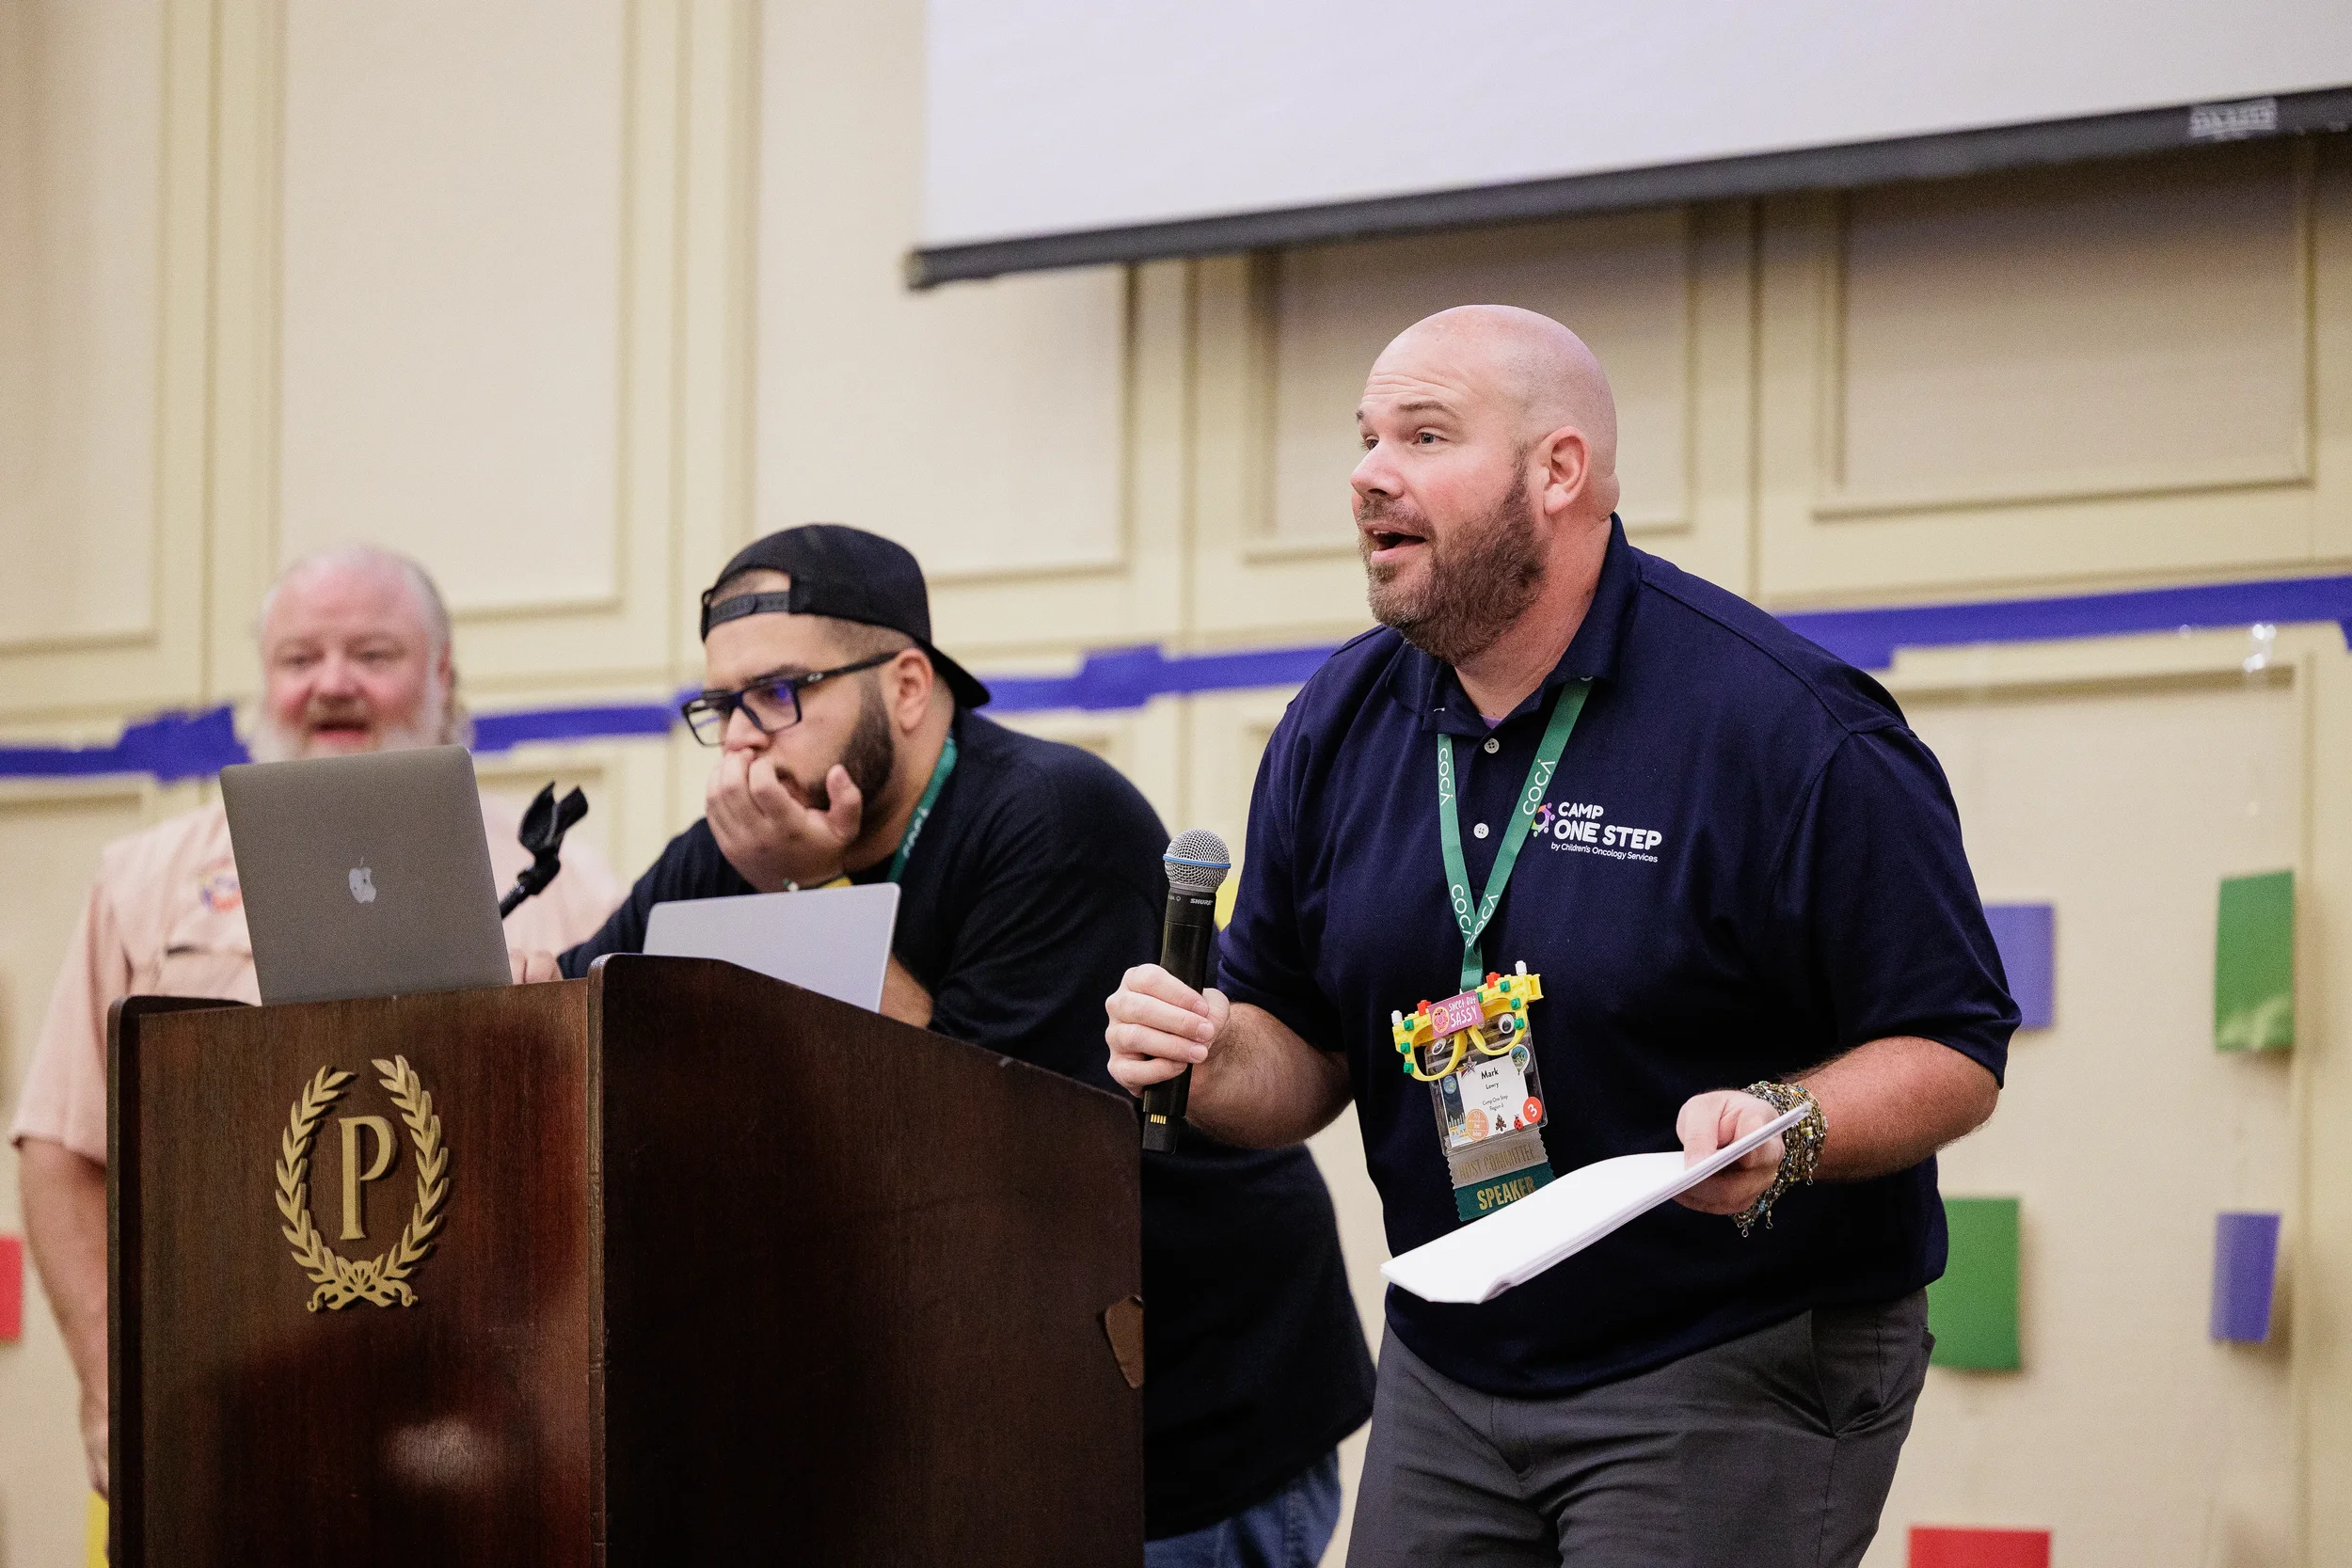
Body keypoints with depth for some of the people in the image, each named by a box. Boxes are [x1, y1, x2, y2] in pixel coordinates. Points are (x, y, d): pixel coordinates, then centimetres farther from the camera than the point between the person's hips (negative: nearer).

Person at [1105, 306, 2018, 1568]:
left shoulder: (1786, 729, -15)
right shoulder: (1336, 729, 5)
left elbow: (1954, 1053, -12)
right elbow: (1305, 1053, 12)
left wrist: (1781, 1129, -30)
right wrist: (1216, 1060, -10)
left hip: (1734, 1378, -6)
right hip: (1447, 1372, 6)